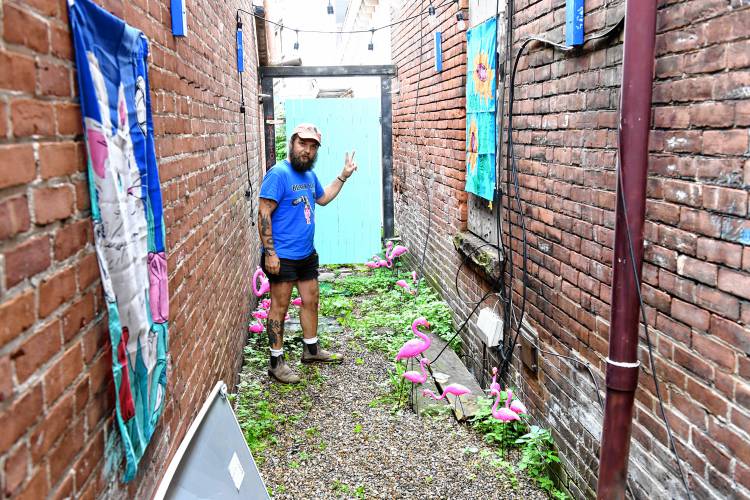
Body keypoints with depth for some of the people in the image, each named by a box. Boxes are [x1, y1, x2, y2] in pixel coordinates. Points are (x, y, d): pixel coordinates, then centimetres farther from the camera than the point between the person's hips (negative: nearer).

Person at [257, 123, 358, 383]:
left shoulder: (309, 174, 10)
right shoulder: (278, 174, -16)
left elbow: (323, 198, 29)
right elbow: (264, 214, -20)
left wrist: (343, 176, 21)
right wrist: (270, 253, -23)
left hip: (307, 254, 9)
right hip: (282, 257, -8)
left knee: (311, 301, 17)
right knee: (279, 307, 1)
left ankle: (311, 349, 34)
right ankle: (276, 362, 13)